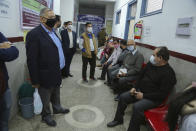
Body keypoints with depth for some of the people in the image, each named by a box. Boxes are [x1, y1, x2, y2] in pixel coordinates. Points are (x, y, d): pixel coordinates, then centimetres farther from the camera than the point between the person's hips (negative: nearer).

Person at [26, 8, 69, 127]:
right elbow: (32, 60, -19)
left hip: (57, 73, 8)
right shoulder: (34, 34, -19)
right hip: (46, 76, -7)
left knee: (56, 94, 27)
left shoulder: (53, 32, 8)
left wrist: (59, 70, 14)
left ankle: (57, 108, 50)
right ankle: (46, 116, 38)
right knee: (45, 99, 15)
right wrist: (35, 81, -16)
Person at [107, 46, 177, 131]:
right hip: (140, 91, 8)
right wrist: (135, 88, 2)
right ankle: (118, 119, 20)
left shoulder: (168, 73, -20)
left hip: (154, 98, -7)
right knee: (123, 97, 0)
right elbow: (141, 76, 14)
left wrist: (143, 95, -20)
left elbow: (162, 94, -22)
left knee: (137, 106, -31)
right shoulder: (150, 64, 3)